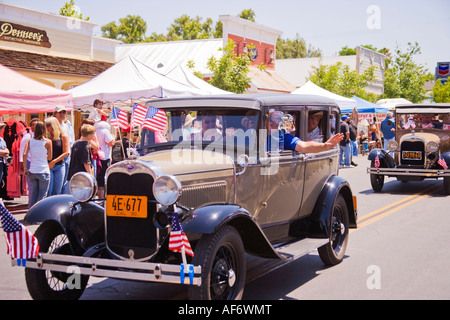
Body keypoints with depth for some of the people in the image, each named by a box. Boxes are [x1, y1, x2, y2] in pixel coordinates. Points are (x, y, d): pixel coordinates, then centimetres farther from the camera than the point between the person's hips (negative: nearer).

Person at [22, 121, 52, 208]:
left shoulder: (30, 141, 2)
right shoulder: (47, 142, -7)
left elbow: (24, 154, -7)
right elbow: (49, 157, -2)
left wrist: (25, 168, -1)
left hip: (32, 171, 4)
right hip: (43, 171, -4)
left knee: (33, 193, 15)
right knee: (42, 194, 6)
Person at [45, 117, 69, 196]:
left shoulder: (63, 137, 1)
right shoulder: (46, 137, 5)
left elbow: (66, 153, -3)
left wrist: (54, 161, -10)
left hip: (59, 166, 0)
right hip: (48, 166, 0)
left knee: (57, 191, 3)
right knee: (48, 190, -6)